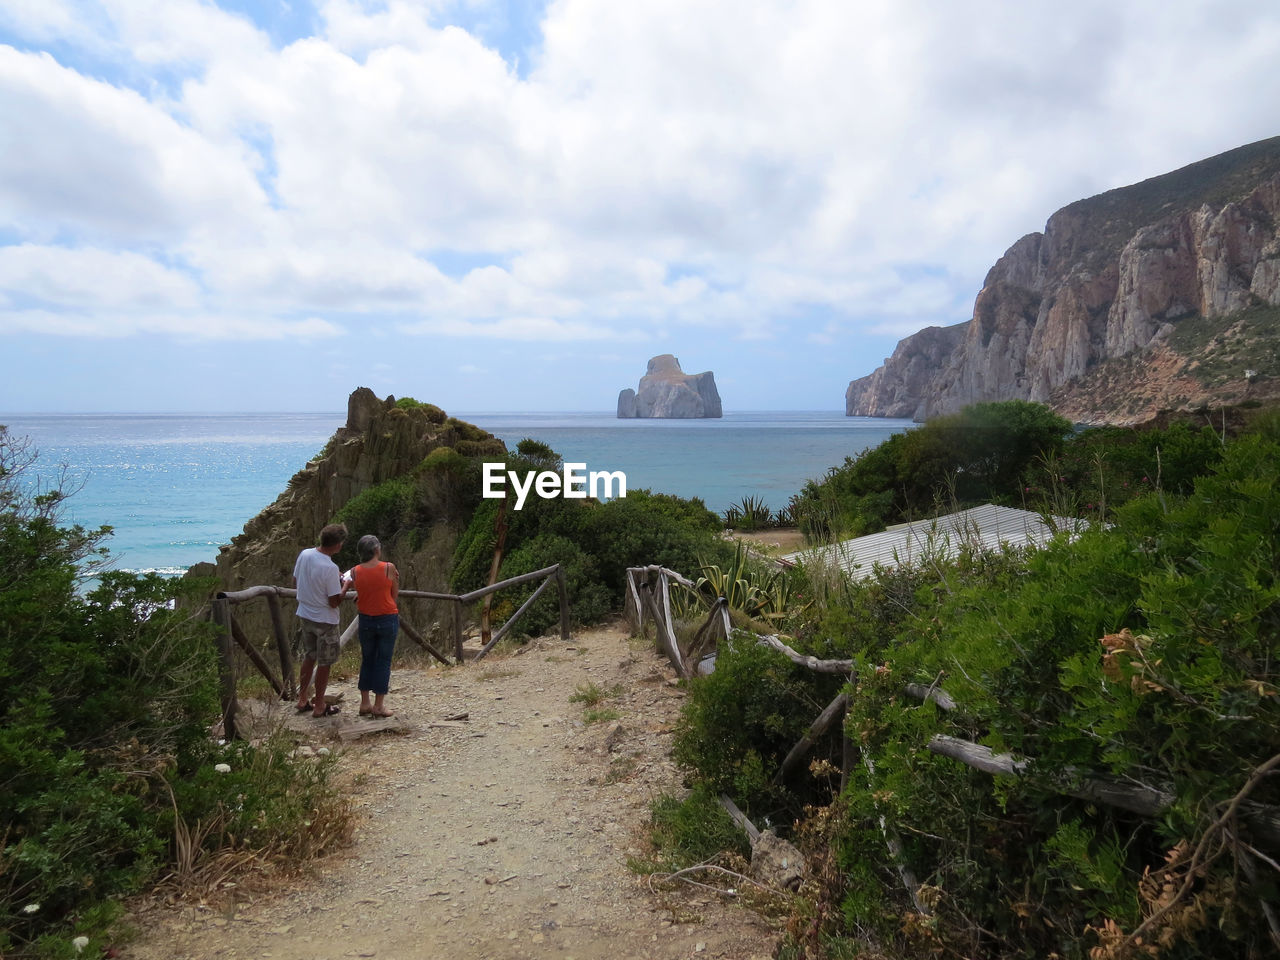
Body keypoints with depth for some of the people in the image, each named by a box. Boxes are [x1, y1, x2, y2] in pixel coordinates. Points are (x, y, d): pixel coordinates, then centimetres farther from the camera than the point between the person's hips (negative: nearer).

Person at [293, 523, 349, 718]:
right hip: (324, 621, -7)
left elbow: (295, 581, 10)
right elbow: (334, 602, -21)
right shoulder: (330, 568, -26)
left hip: (304, 616, 7)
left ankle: (302, 700, 31)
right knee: (324, 664, 8)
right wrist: (346, 585, -5)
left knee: (308, 658, 21)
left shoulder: (304, 554, -5)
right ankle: (319, 706, 19)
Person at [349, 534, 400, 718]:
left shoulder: (355, 571, -4)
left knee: (367, 660, 16)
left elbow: (358, 591, 2)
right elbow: (395, 595, -5)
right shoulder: (389, 568, -12)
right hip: (388, 619, -3)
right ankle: (379, 706, 9)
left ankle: (365, 703, 19)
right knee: (383, 661, 6)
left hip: (366, 620, 3)